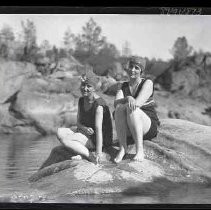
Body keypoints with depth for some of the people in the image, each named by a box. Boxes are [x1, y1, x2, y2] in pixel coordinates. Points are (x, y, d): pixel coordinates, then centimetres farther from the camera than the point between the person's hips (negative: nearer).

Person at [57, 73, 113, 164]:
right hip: (87, 135, 9)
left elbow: (98, 129, -27)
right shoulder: (81, 101, 6)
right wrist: (84, 128, -18)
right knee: (60, 131, -10)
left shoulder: (98, 105, -19)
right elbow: (78, 123, 8)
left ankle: (90, 156, -21)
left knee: (64, 139, -24)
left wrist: (98, 152, -33)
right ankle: (82, 152, -19)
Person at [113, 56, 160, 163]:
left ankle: (140, 150, -34)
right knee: (119, 108, -25)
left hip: (148, 128, -3)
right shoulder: (123, 86, 13)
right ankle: (122, 148, -29)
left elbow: (138, 103, -16)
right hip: (128, 130, 4)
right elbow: (116, 103, -7)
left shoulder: (147, 83, 0)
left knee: (132, 109, -32)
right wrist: (127, 99, -27)